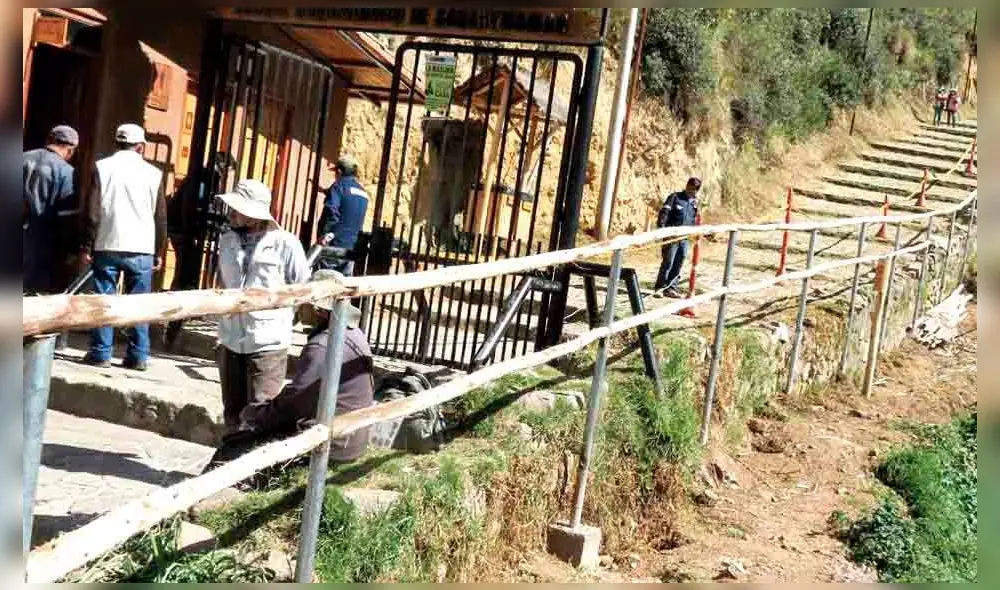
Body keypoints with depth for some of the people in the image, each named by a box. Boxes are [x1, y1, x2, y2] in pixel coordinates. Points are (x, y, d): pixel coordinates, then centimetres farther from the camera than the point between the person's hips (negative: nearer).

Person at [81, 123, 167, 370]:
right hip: (141, 249, 0)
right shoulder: (153, 173, 4)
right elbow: (161, 217, 6)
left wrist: (88, 245, 4)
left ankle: (100, 353, 5)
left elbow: (92, 211, -1)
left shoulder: (103, 167, 2)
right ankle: (138, 356, 5)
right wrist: (159, 252, 12)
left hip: (107, 245, 0)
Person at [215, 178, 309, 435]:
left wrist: (281, 318, -3)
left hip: (267, 344, -6)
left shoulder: (284, 243, -10)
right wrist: (224, 319, 13)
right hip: (231, 342, 6)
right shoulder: (227, 240, 7)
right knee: (233, 413, 16)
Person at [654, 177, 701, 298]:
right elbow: (664, 212, -11)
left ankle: (671, 287, 15)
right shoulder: (675, 197, -3)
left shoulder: (694, 202, 14)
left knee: (678, 264, 7)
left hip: (685, 238, 5)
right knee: (668, 262, -7)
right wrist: (661, 227, -22)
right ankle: (660, 287, 2)